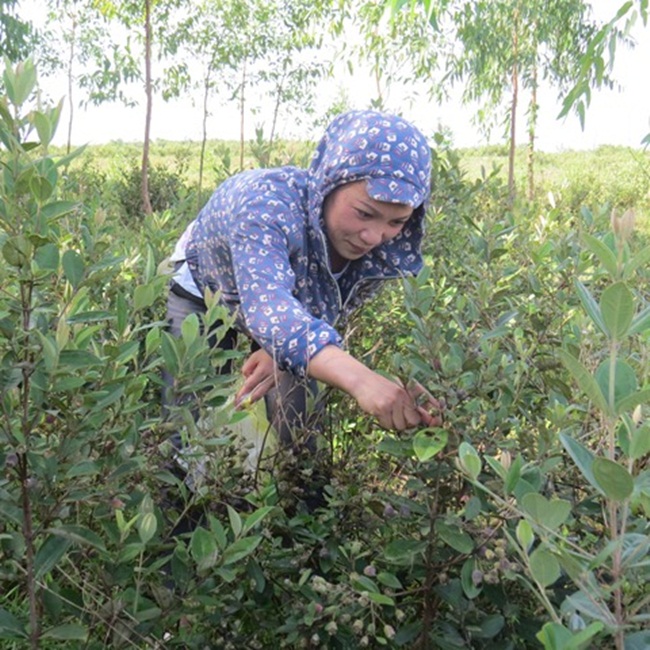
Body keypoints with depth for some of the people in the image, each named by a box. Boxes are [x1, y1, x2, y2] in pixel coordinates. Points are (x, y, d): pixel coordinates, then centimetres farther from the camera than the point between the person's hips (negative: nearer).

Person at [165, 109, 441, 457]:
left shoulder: (387, 249, -26)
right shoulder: (266, 203, -41)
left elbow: (324, 317, -16)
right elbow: (267, 305, -59)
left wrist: (280, 349, -39)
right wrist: (360, 378, -75)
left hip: (297, 307, 3)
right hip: (203, 297, -3)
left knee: (298, 435, -4)